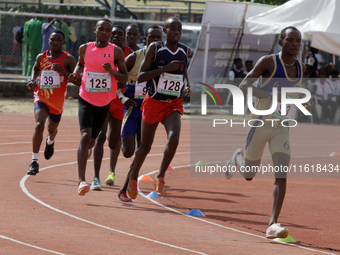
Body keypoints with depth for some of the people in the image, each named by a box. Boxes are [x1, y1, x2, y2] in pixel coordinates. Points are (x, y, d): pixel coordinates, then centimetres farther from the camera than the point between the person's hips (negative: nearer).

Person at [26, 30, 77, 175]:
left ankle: (50, 142, 61)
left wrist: (63, 72, -25)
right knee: (39, 126, -23)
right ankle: (34, 161, -20)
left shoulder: (68, 59, -9)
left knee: (52, 129, 20)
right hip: (41, 98, 0)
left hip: (58, 102, 0)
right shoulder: (41, 57, 1)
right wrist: (33, 80, 5)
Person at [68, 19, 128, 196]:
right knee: (85, 136, -20)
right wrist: (76, 73, -2)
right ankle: (81, 181, -25)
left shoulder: (116, 52, -8)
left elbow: (125, 78, -4)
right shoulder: (85, 48, -2)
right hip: (86, 99, -1)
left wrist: (111, 70, -22)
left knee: (92, 140, 16)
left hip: (105, 102, 1)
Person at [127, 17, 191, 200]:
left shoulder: (186, 51, 1)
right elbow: (140, 77, -16)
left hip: (173, 104, 2)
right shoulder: (155, 49, -11)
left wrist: (187, 85, 8)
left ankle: (161, 177, -6)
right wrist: (164, 68, -25)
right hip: (153, 103, -2)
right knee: (145, 146, 12)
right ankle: (133, 178, 37)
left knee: (174, 139, -25)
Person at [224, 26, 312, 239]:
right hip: (261, 124, -3)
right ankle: (238, 158, 49)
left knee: (282, 176, -15)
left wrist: (302, 103, 5)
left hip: (282, 129, 3)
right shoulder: (268, 62, -12)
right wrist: (270, 95, -36)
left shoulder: (301, 68, 6)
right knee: (248, 175, 13)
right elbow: (244, 85, -20)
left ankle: (273, 224, -18)